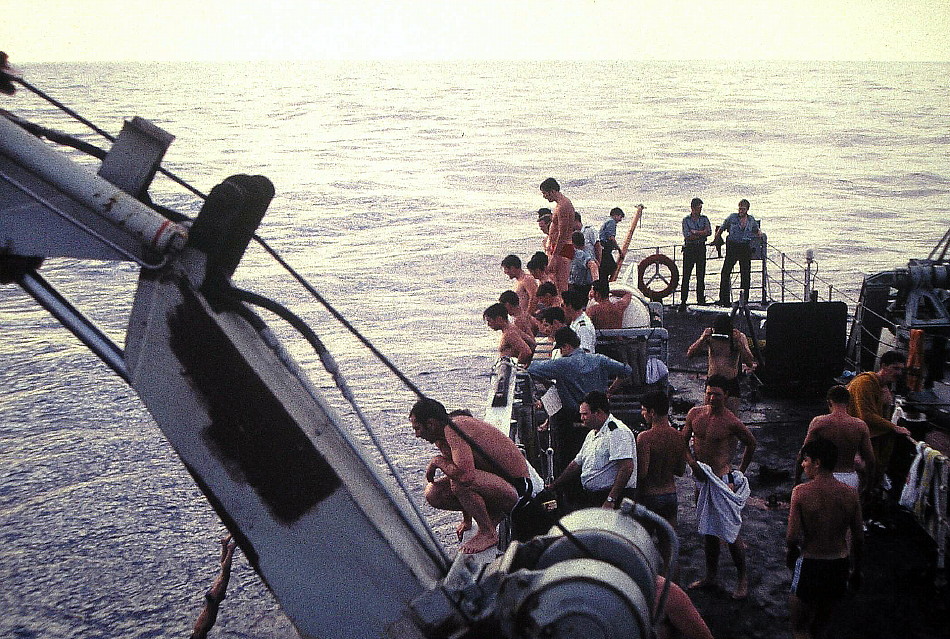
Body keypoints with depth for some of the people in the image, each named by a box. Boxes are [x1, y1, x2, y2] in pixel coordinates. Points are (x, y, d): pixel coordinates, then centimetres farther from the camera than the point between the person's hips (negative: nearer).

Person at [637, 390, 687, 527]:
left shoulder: (645, 437, -18)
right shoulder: (679, 437, 1)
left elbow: (642, 472, -21)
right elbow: (681, 470, 8)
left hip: (649, 495, -6)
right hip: (671, 494, 6)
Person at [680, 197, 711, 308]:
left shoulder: (704, 219, 8)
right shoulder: (686, 220, 0)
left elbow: (709, 232, -7)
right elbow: (687, 235, -12)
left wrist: (694, 232, -12)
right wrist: (702, 233, -8)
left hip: (701, 248, 3)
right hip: (689, 248, -2)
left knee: (701, 274, 4)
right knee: (686, 274, -2)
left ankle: (701, 299, 10)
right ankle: (683, 299, 2)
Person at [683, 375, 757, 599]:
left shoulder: (732, 423, -12)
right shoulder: (694, 414, 2)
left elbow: (751, 444, 3)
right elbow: (683, 442, 9)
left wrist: (740, 472, 6)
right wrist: (693, 463, -8)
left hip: (722, 480, -6)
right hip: (701, 478, 6)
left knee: (730, 531, -3)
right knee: (708, 530, 16)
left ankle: (742, 577, 13)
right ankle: (711, 575, 28)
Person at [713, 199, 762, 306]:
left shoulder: (751, 220, 9)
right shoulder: (732, 217, 3)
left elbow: (757, 230, 27)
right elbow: (721, 229, 10)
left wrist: (759, 233, 9)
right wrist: (715, 241, 9)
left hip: (746, 248, 2)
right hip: (733, 246, -2)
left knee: (745, 274, 4)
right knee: (726, 272, -7)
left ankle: (744, 299, 13)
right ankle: (724, 299, -2)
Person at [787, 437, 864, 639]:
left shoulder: (801, 492, -15)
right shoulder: (850, 494, -3)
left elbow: (792, 537, -18)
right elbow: (859, 539, 2)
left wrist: (792, 552, 4)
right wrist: (856, 571, 16)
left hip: (810, 563, -4)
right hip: (839, 565, 4)